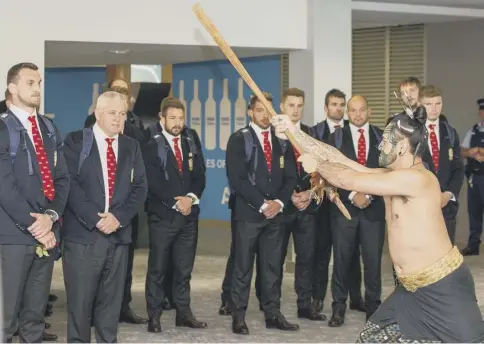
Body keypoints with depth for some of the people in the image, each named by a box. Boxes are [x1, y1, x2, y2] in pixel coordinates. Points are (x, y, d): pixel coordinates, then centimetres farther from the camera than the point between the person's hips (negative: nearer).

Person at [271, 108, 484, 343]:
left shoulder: (418, 179, -22)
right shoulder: (392, 176, 6)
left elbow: (349, 180, -21)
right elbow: (342, 162, 5)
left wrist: (317, 165, -4)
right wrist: (294, 132, 4)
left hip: (444, 287, -9)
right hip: (411, 288, 9)